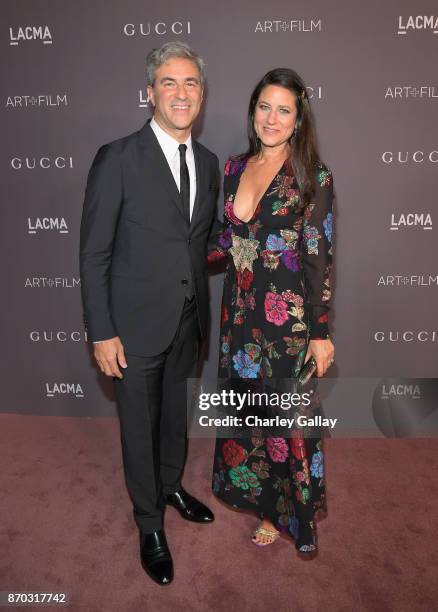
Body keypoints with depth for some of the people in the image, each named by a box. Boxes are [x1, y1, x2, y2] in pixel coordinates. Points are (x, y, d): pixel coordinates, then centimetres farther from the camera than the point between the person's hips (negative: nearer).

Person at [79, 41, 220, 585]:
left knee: (175, 413, 23)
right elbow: (93, 254, -12)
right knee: (139, 424, 12)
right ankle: (150, 524, 35)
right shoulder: (117, 159, -12)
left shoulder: (208, 163, 5)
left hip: (188, 321, 5)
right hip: (136, 324, -5)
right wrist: (101, 333, -14)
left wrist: (203, 311, 9)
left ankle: (171, 486, 49)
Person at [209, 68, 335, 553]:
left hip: (287, 317, -5)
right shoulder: (234, 167, 6)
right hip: (239, 311, 5)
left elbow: (319, 258, -10)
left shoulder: (313, 177, -9)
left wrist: (320, 332, -11)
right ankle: (252, 486, 45)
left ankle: (284, 510, 36)